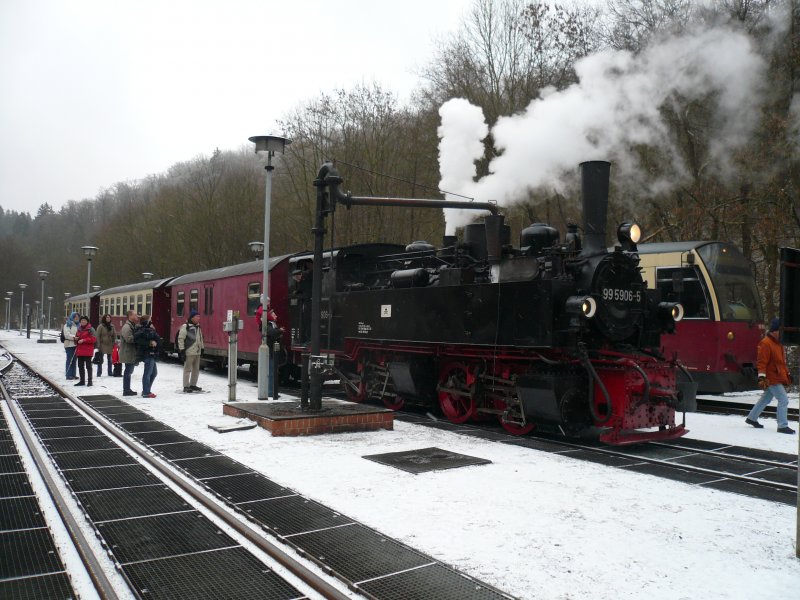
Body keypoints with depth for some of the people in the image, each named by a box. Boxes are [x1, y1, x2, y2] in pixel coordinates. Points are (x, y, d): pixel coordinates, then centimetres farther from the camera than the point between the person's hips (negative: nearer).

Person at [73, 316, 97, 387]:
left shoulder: (91, 329, -6)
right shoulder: (79, 329, 16)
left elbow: (94, 339, -14)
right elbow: (77, 337, 28)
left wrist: (84, 340, -19)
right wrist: (76, 339, 4)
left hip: (87, 351, -7)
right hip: (80, 351, 7)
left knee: (88, 366, -5)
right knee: (80, 366, 12)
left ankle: (89, 381, -1)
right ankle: (82, 381, 21)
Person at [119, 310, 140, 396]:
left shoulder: (132, 326, 18)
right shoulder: (127, 327, -16)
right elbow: (129, 338, -29)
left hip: (131, 353, 11)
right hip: (128, 353, -11)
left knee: (128, 371, 15)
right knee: (128, 371, -6)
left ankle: (127, 389, 23)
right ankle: (126, 390, 0)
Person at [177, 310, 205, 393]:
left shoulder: (198, 326, 14)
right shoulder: (185, 326, -11)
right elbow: (180, 338, -12)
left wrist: (202, 348, 21)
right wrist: (182, 350, -15)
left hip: (197, 352, 8)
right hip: (189, 352, -8)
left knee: (196, 369, 13)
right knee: (187, 369, -2)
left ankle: (193, 385, 24)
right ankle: (186, 386, 4)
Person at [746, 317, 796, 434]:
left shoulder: (777, 343, 14)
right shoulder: (766, 343, -18)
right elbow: (762, 362, -22)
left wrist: (787, 374, 26)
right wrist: (761, 377, -25)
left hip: (778, 377, 10)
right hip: (772, 378, -10)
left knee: (766, 398, 18)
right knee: (783, 399, -10)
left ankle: (751, 418, 29)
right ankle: (782, 426, -5)